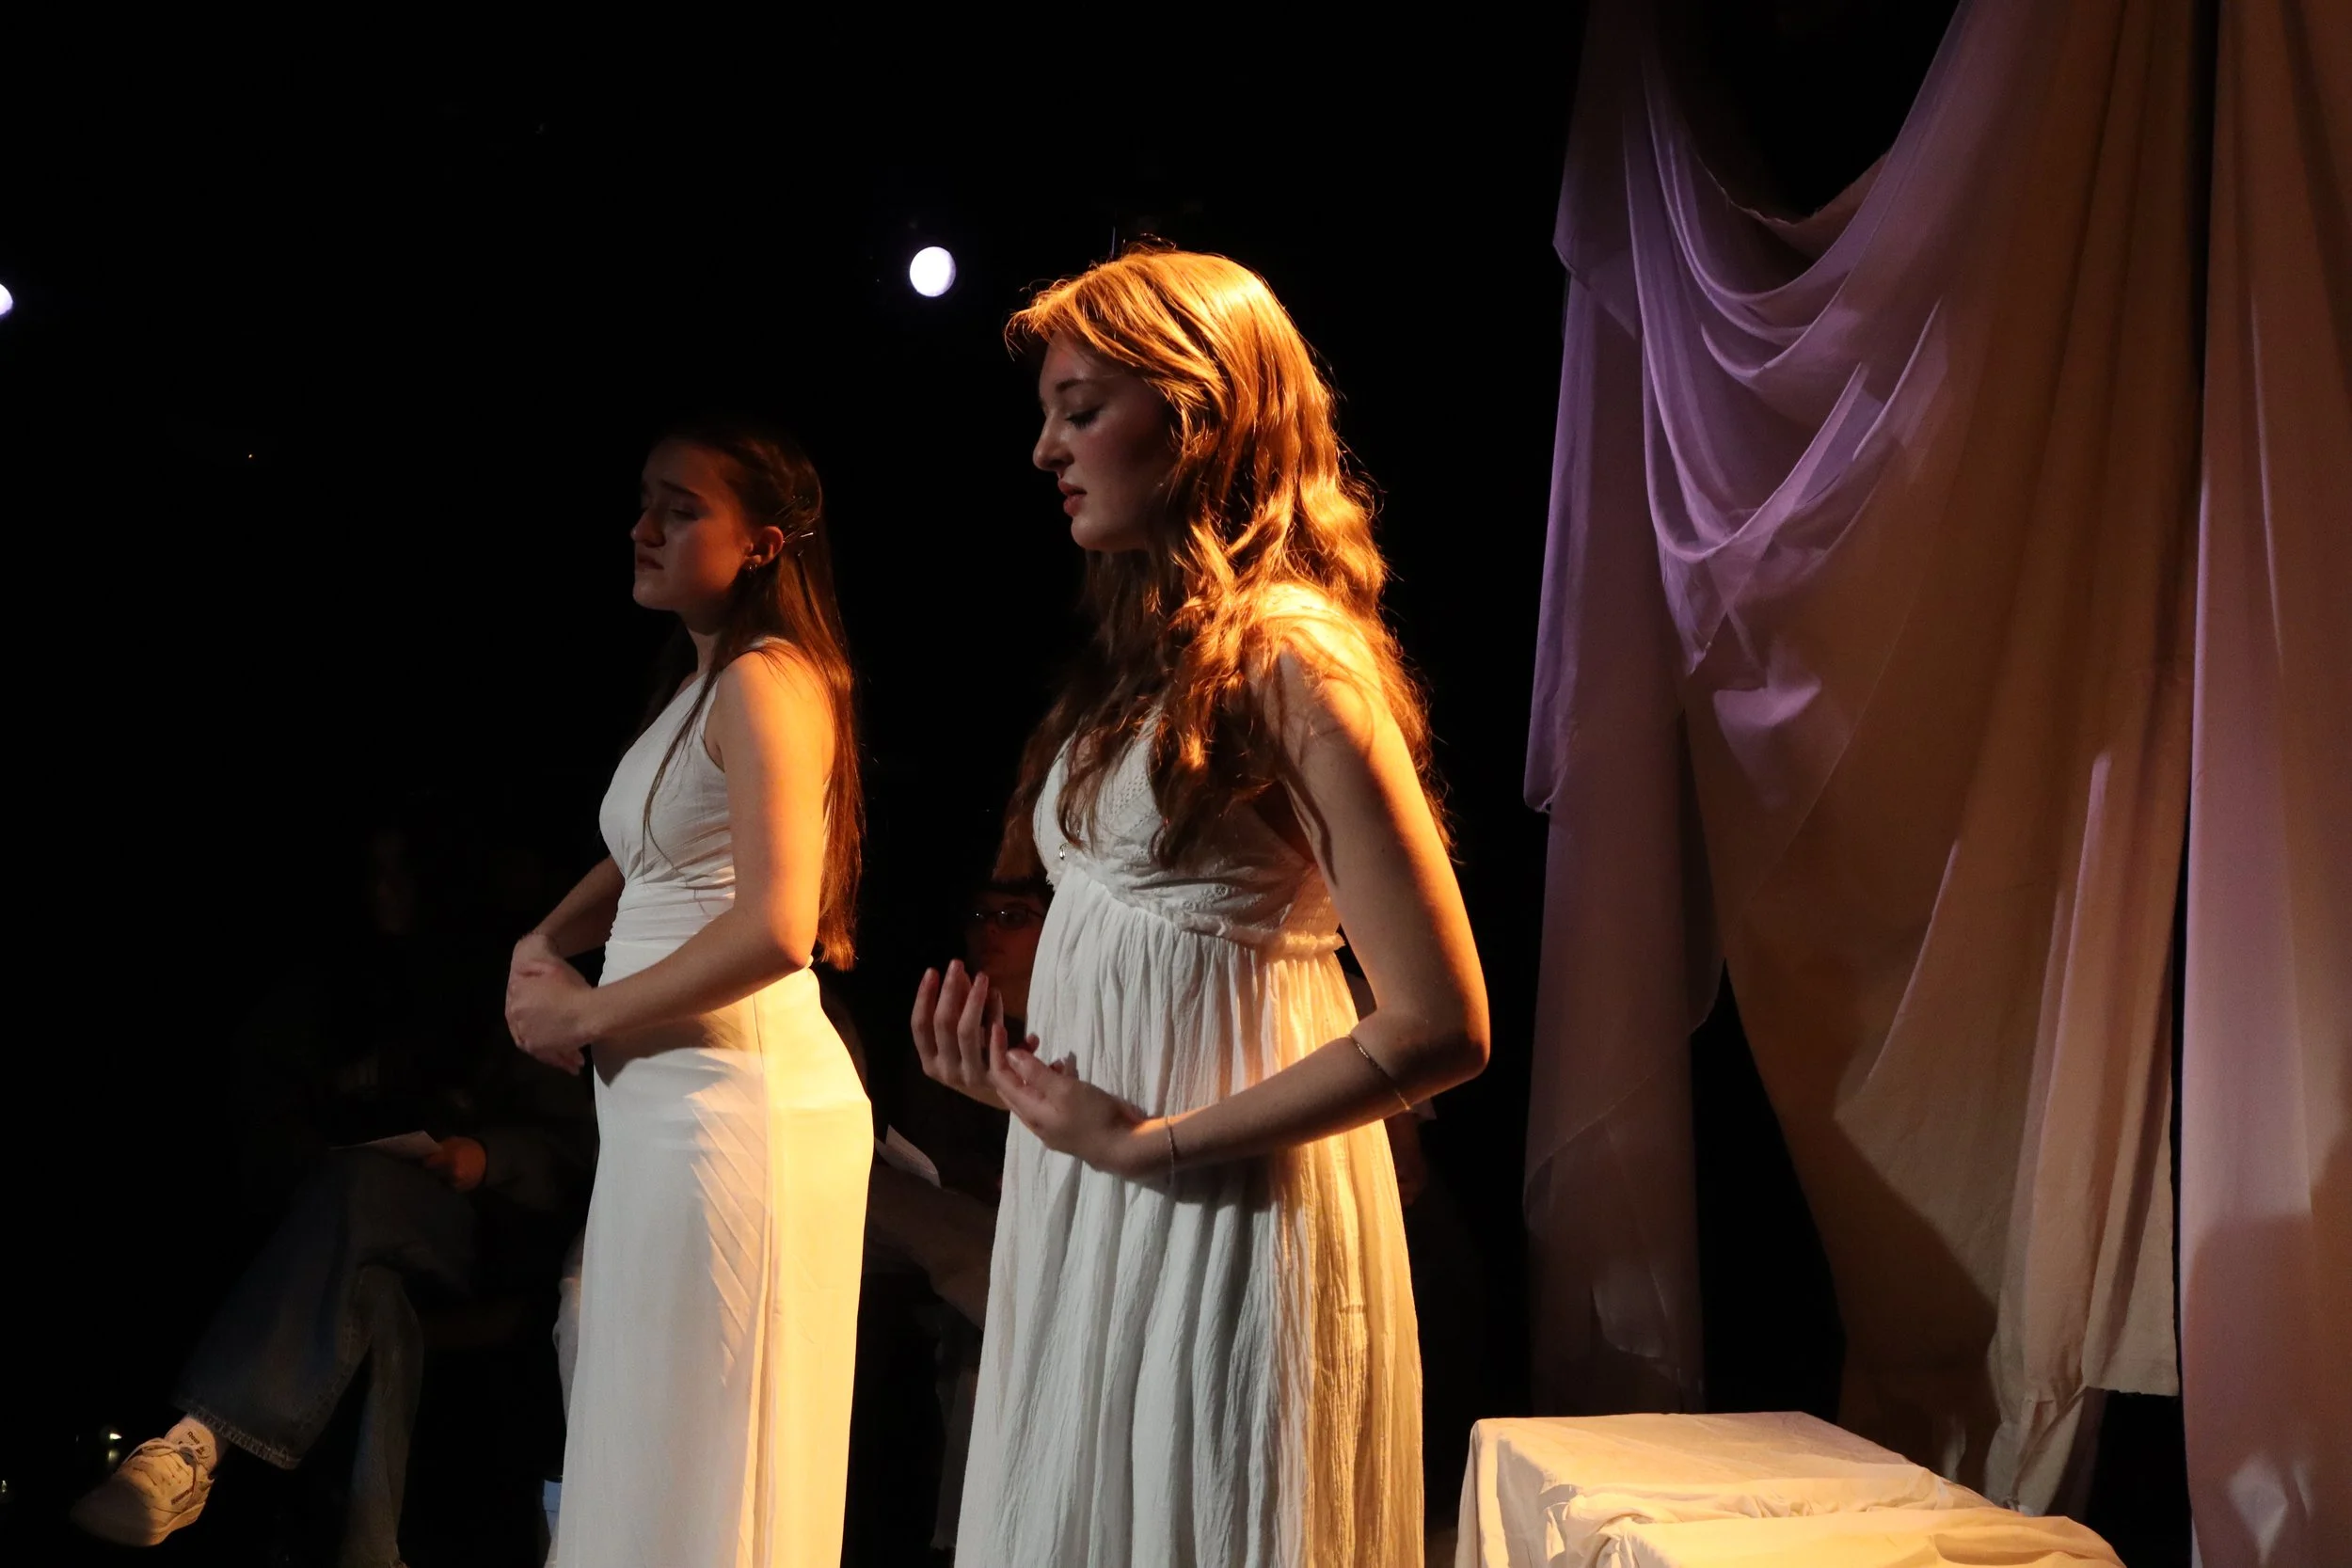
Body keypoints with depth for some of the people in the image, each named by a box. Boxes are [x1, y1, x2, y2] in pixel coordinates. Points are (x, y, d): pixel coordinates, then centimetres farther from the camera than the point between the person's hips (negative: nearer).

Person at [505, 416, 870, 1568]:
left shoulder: (766, 682, -13)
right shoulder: (697, 689, 17)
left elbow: (776, 929, -23)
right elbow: (640, 862, 27)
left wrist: (583, 1014, -13)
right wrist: (544, 944, 7)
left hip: (734, 1097, -9)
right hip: (664, 1102, 9)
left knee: (695, 1457, 1)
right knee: (649, 1440, 17)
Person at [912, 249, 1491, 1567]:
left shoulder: (1287, 657, -15)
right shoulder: (1145, 655, 13)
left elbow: (1441, 1027, -20)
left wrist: (1147, 1141, -16)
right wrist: (1015, 1068, 0)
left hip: (1222, 1216, -8)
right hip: (1089, 1213, 8)